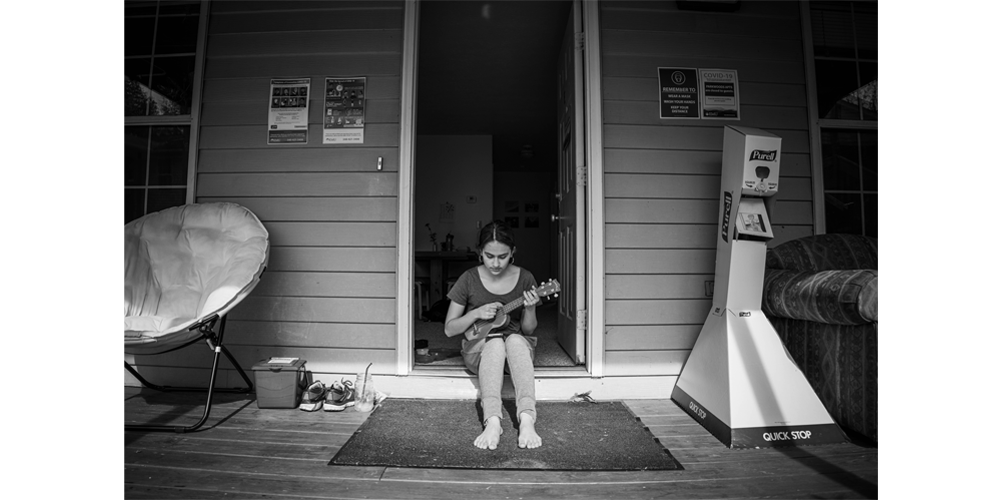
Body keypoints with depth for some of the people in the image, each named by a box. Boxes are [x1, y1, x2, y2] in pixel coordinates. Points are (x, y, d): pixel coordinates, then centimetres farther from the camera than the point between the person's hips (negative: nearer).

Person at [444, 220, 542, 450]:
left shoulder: (524, 278, -3)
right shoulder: (469, 279, -6)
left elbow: (528, 330, 2)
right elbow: (449, 329, -2)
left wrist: (529, 309, -20)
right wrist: (477, 313, -20)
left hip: (519, 344, 1)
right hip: (478, 348, 0)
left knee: (515, 340, -35)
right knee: (495, 343, -36)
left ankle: (527, 419, -47)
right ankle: (492, 421, -48)